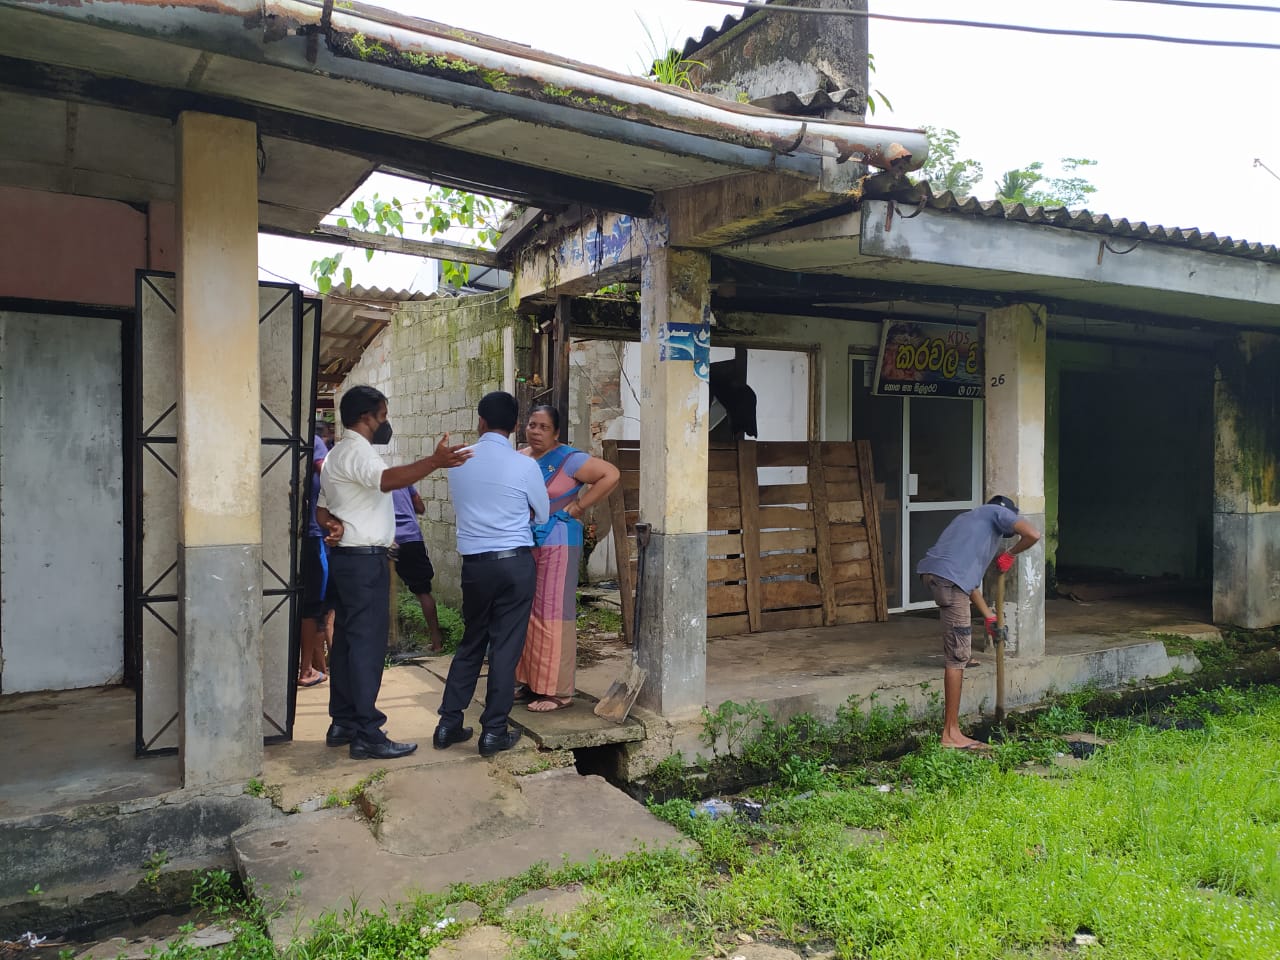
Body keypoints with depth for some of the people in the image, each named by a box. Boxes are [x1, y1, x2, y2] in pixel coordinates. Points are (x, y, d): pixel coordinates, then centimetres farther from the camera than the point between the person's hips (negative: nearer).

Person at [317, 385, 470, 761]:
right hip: (364, 559, -11)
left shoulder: (338, 454, 20)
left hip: (346, 557, 11)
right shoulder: (356, 451, -14)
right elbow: (387, 479, -36)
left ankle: (343, 724, 21)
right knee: (368, 644, -9)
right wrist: (434, 461, -50)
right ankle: (367, 735, -7)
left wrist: (333, 525, -2)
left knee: (346, 640, 13)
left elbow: (323, 508, 20)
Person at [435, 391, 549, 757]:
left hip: (474, 562, 3)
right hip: (515, 562, -3)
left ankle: (449, 723, 18)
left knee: (471, 642, 16)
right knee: (506, 646, 3)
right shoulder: (524, 466, -9)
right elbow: (542, 515, 5)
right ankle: (494, 732, 7)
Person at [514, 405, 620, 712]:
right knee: (525, 613, 11)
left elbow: (611, 474, -16)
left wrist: (578, 506, -15)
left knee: (553, 614, -5)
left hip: (556, 545, -7)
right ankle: (529, 681, 23)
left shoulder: (567, 459, -10)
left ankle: (558, 691, 1)